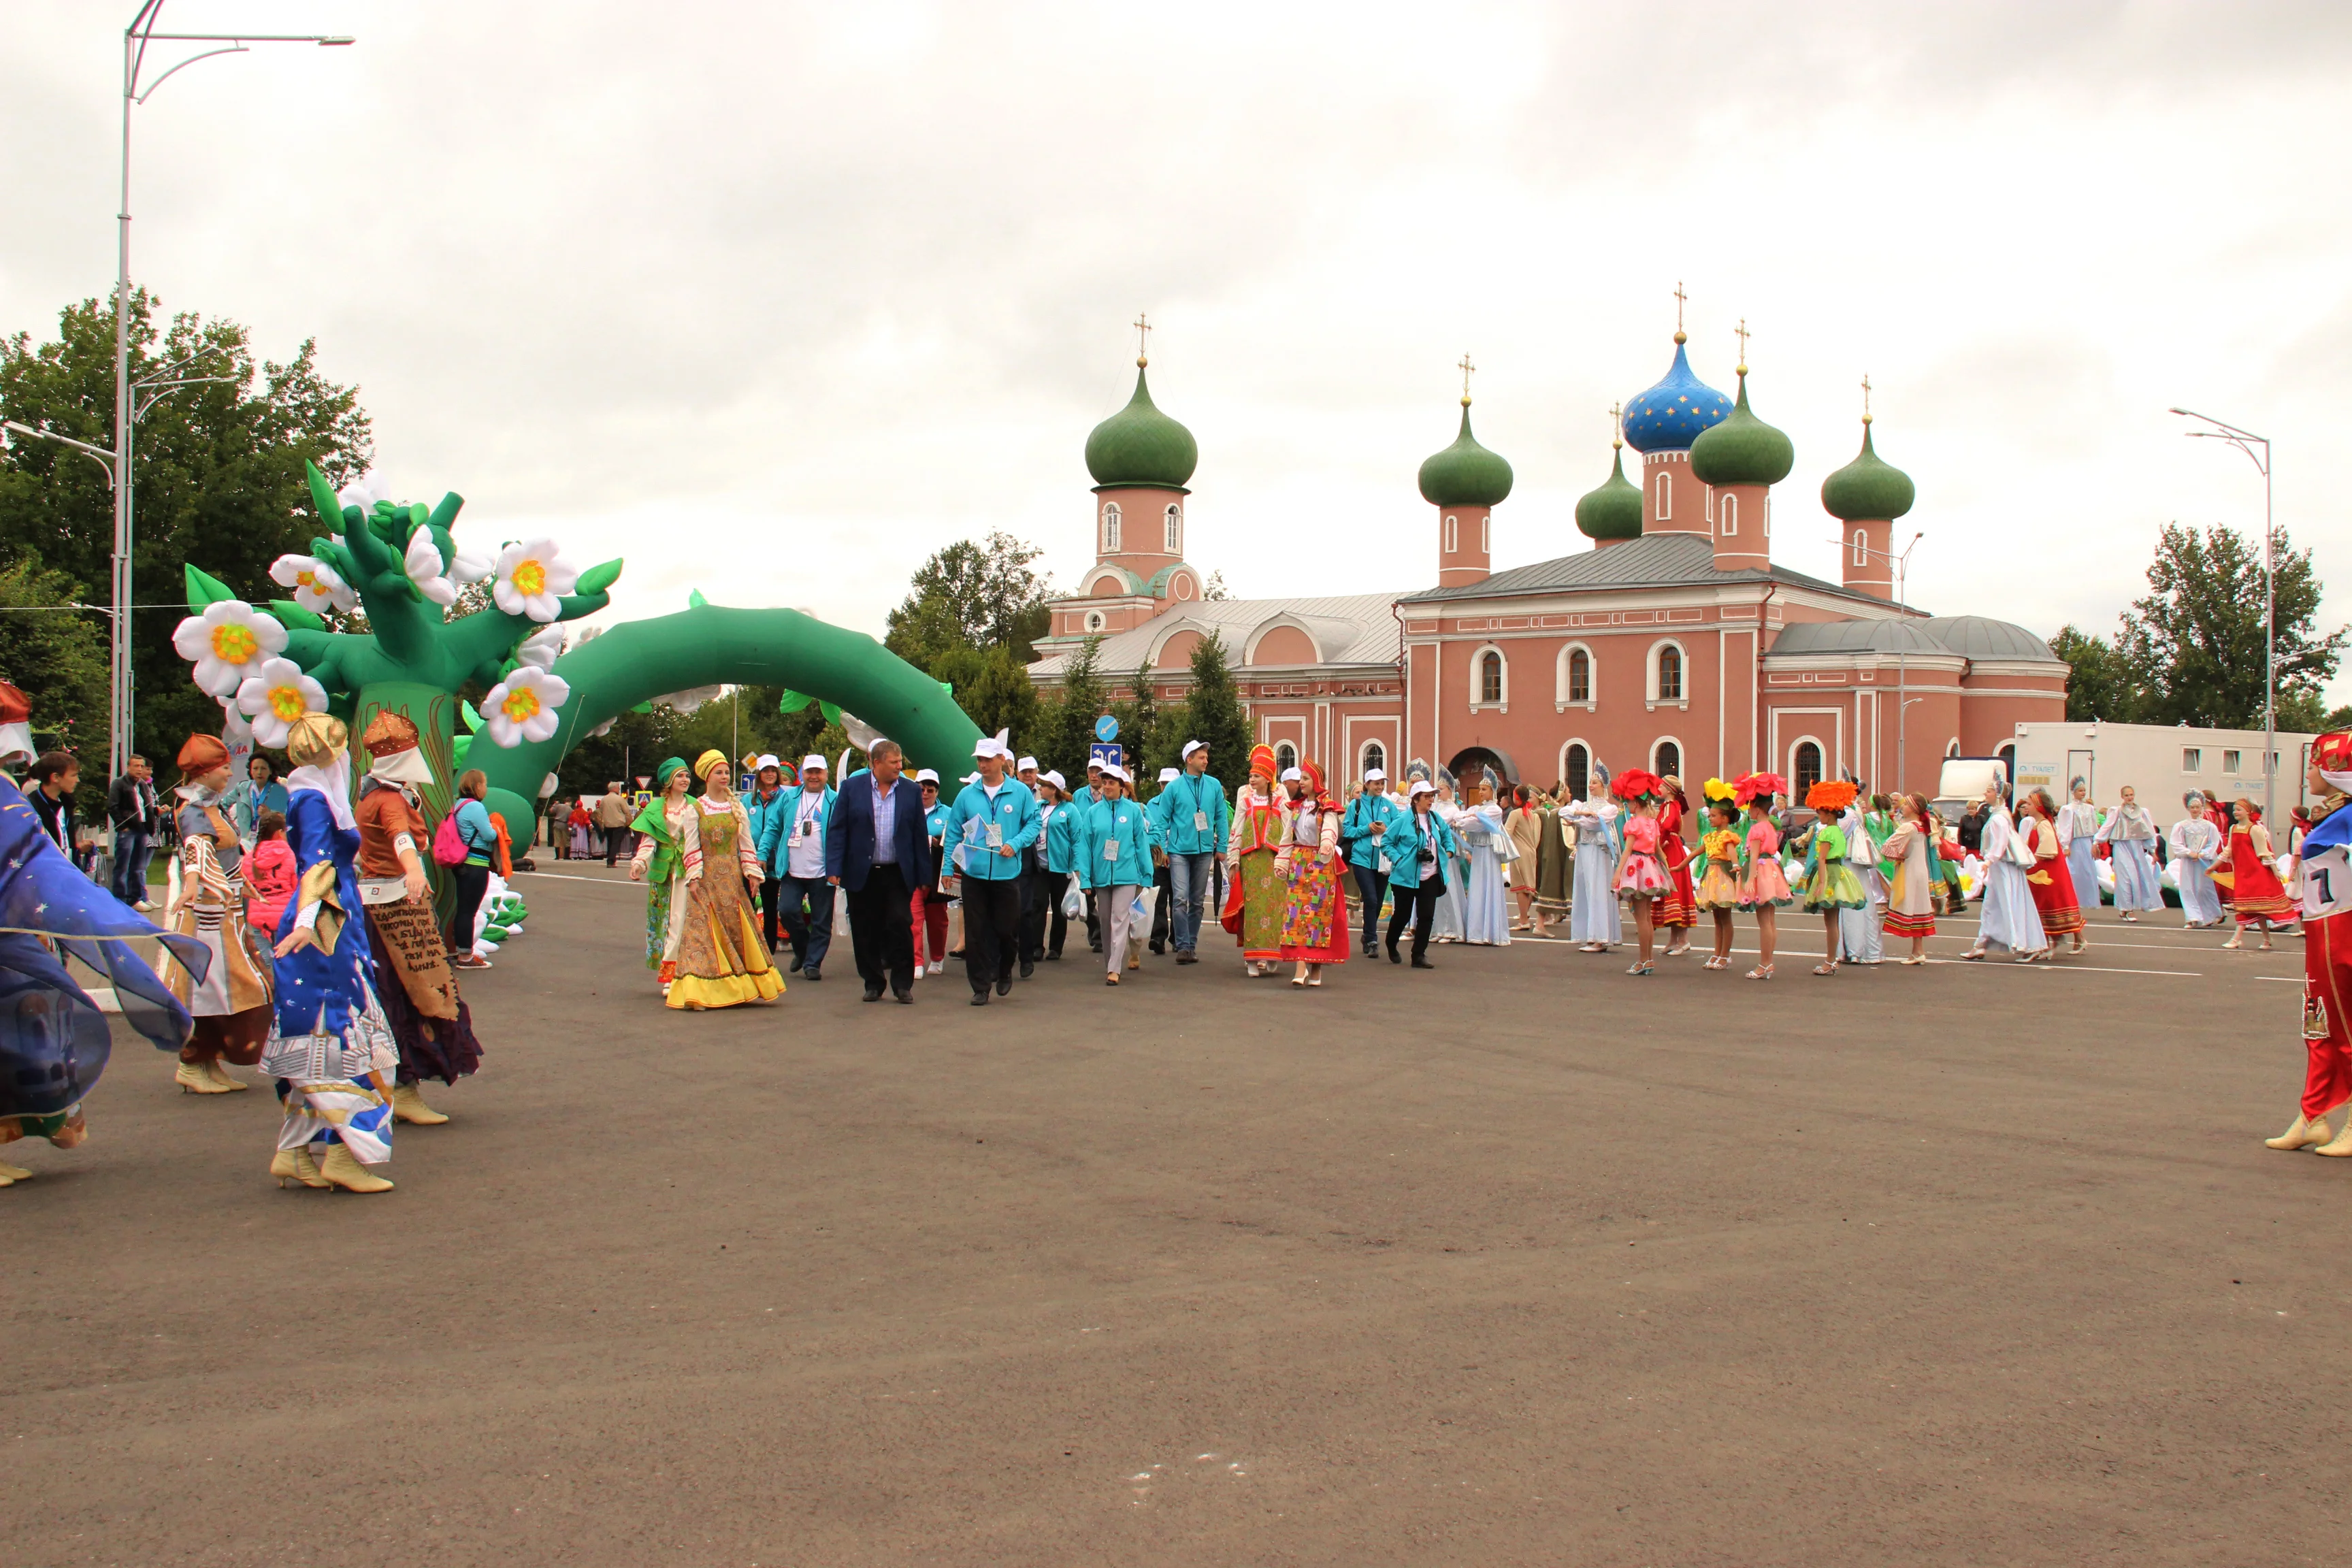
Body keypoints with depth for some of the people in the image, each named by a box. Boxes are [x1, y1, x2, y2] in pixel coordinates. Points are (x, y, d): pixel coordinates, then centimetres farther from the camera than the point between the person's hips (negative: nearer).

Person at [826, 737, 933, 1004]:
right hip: (861, 874, 0)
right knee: (866, 932, 6)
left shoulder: (911, 791, 5)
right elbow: (836, 830, 0)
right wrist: (834, 868, -9)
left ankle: (902, 984, 6)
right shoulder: (852, 789, 1)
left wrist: (923, 875, 2)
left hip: (898, 874, 0)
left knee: (900, 926, -5)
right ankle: (873, 983, 18)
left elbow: (919, 835, 6)